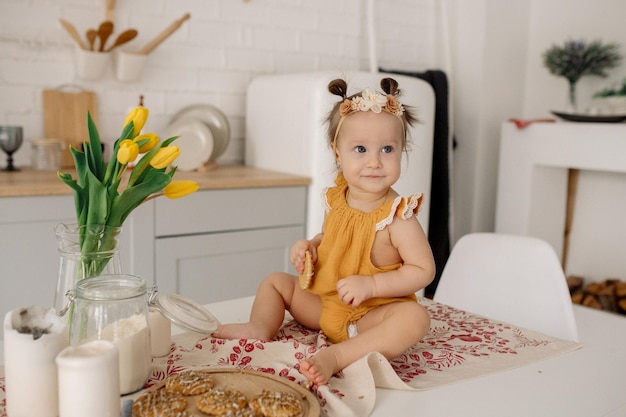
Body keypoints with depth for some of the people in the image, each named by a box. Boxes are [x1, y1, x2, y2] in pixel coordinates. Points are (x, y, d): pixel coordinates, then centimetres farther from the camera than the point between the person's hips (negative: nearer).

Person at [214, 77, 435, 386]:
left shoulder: (398, 217, -19)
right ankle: (260, 329, -22)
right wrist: (310, 246, -3)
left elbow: (424, 270, -19)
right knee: (275, 281, 7)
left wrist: (372, 284, -26)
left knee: (415, 317, -35)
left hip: (372, 314, -6)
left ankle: (336, 356, -45)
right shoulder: (335, 201, -1)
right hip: (322, 304, 6)